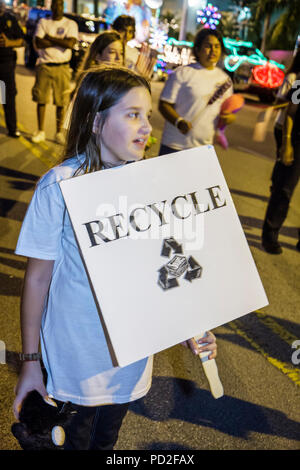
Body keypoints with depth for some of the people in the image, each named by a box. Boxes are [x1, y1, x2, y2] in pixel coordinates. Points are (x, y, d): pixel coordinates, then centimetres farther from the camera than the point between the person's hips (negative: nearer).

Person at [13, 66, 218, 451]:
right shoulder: (60, 186, -19)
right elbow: (38, 276, -12)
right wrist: (30, 361, -6)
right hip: (77, 351, -3)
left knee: (109, 433, 26)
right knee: (75, 435, 20)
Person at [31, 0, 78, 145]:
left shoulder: (70, 24, 5)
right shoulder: (43, 22, 10)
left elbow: (70, 43, -13)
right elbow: (38, 43, -5)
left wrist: (50, 38, -8)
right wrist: (60, 42, -8)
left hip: (62, 67, -1)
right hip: (44, 66, 2)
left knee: (61, 102, -1)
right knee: (41, 100, 3)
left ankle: (59, 132, 10)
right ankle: (41, 131, 13)